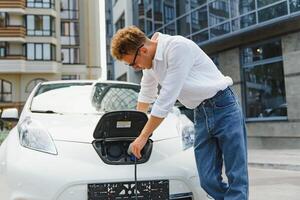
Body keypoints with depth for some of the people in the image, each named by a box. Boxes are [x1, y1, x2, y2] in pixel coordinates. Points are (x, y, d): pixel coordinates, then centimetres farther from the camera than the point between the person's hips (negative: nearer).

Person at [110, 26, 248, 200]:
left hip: (223, 107, -7)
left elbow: (167, 98, -23)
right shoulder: (151, 61, 5)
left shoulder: (178, 46, -21)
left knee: (236, 178, -7)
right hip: (201, 115, 7)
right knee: (208, 180, -2)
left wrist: (143, 137, -15)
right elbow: (146, 95, 23)